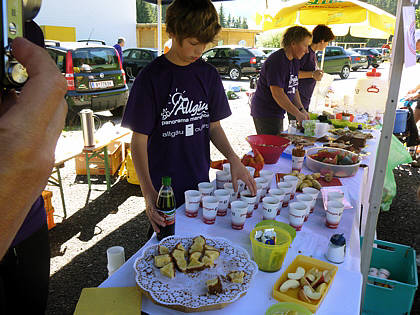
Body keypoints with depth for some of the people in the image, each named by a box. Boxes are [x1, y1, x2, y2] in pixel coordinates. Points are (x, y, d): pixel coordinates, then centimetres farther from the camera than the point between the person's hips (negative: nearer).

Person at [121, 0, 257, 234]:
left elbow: (214, 126, 7)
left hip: (201, 182, 5)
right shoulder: (152, 77, -13)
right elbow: (139, 140, -13)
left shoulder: (209, 75, 1)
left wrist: (233, 158, -10)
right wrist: (149, 193, -24)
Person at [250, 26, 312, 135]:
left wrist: (302, 109, 5)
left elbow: (293, 89, 18)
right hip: (265, 113, -9)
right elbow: (278, 94, -25)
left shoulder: (295, 61, 11)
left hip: (277, 113, 9)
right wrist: (298, 114, -20)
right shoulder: (276, 61, -19)